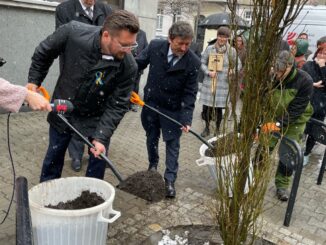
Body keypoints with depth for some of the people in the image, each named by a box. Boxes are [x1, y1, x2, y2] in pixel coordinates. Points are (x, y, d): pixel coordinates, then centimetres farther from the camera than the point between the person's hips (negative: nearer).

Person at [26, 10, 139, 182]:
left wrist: (101, 137, -28)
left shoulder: (128, 66, -28)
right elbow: (44, 52, -7)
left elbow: (117, 105, -20)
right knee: (54, 156, 16)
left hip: (97, 116, -1)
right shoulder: (73, 32, -27)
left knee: (99, 156, 4)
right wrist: (33, 81, -2)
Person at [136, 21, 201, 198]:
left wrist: (186, 118, -23)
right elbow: (138, 64, -2)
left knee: (172, 144, 3)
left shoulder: (193, 62, -20)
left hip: (173, 109, -2)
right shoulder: (155, 46, -17)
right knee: (151, 138, 19)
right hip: (150, 102, 2)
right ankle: (153, 165, 43)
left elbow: (190, 92, -16)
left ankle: (170, 180, 13)